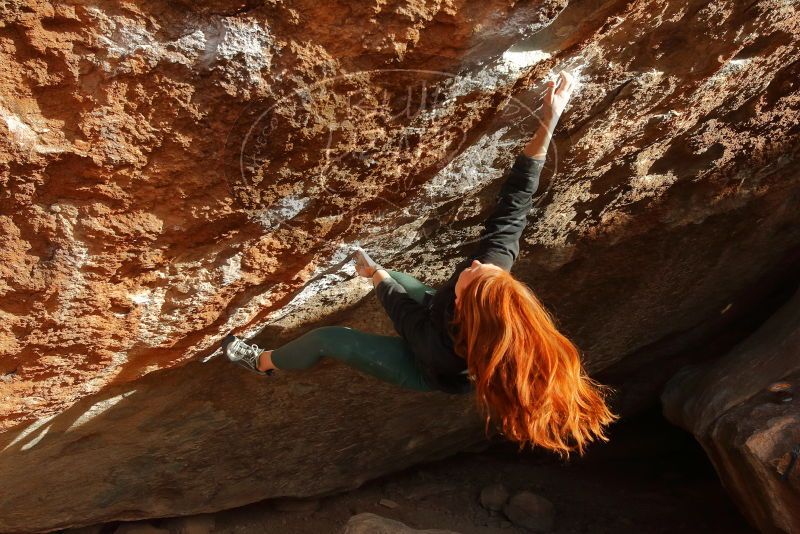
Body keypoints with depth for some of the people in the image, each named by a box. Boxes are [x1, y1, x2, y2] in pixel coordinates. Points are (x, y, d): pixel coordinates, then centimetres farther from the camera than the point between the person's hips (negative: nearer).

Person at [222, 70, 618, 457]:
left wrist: (378, 278, -8)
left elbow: (402, 310, -28)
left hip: (428, 371, -4)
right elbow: (513, 203, -34)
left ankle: (262, 362, 37)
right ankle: (374, 271, 63)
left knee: (324, 339, 7)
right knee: (392, 279, 25)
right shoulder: (495, 264, -40)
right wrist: (547, 122, -40)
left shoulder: (443, 347, -48)